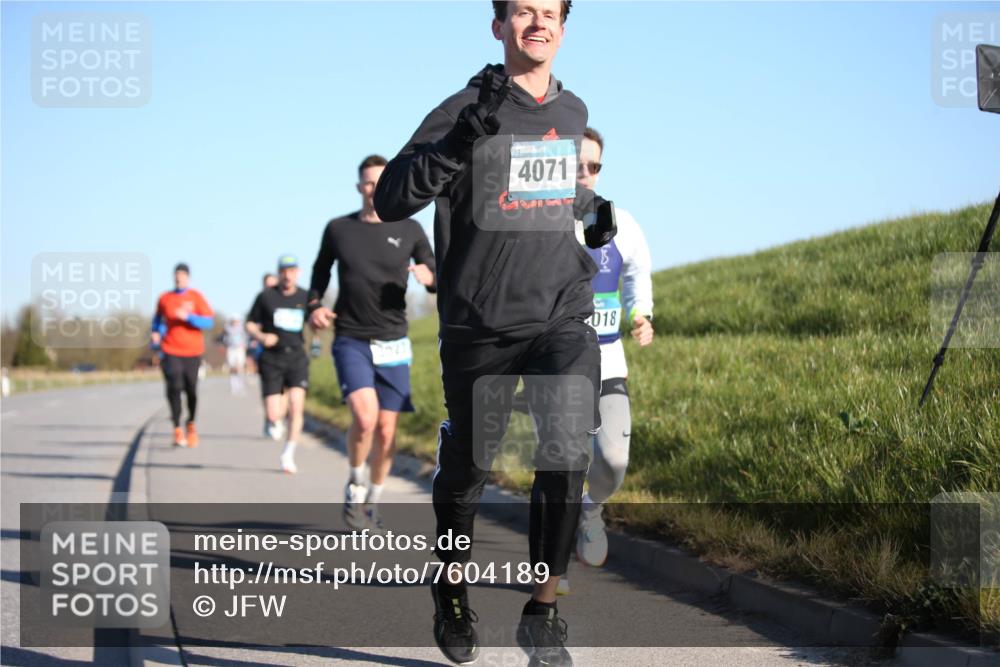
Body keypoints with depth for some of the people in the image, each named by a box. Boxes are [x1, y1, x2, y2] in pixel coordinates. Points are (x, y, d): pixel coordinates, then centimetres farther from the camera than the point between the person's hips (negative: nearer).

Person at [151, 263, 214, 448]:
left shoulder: (196, 297, 2)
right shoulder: (164, 298, 7)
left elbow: (209, 322, -5)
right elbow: (158, 319, 24)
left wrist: (188, 316, -17)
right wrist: (156, 334, 6)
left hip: (192, 351, 0)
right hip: (171, 351, 0)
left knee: (191, 390, 3)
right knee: (174, 387, -14)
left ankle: (191, 424, 28)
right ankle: (177, 429, -6)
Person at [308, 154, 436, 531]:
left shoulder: (409, 230, 4)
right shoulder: (338, 229, 4)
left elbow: (438, 279, 7)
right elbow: (320, 272, 18)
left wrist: (428, 277, -17)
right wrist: (315, 306, 0)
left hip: (392, 344, 1)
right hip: (351, 341, -1)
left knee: (386, 430, 1)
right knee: (364, 416, -23)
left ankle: (373, 501, 22)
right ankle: (356, 487, 2)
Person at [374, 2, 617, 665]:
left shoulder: (572, 112, 10)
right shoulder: (467, 109, -7)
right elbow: (390, 199, -15)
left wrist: (592, 208, 10)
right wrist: (458, 144, -29)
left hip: (564, 317, 3)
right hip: (481, 324, -3)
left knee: (567, 451, -17)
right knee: (468, 465, 8)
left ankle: (544, 611, -6)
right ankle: (453, 585, 36)